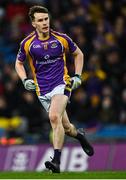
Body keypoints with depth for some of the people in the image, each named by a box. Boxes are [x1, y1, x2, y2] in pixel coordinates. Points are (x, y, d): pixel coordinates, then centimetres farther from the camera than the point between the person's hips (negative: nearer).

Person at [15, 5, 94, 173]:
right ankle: (79, 135, 41)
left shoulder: (61, 38, -3)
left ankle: (56, 161, -29)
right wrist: (25, 80, -2)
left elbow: (78, 54, 14)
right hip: (43, 90, 3)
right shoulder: (27, 43, -1)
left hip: (62, 84, -3)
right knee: (65, 126, 4)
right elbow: (19, 63, 15)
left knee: (54, 117, -26)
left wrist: (77, 76, 4)